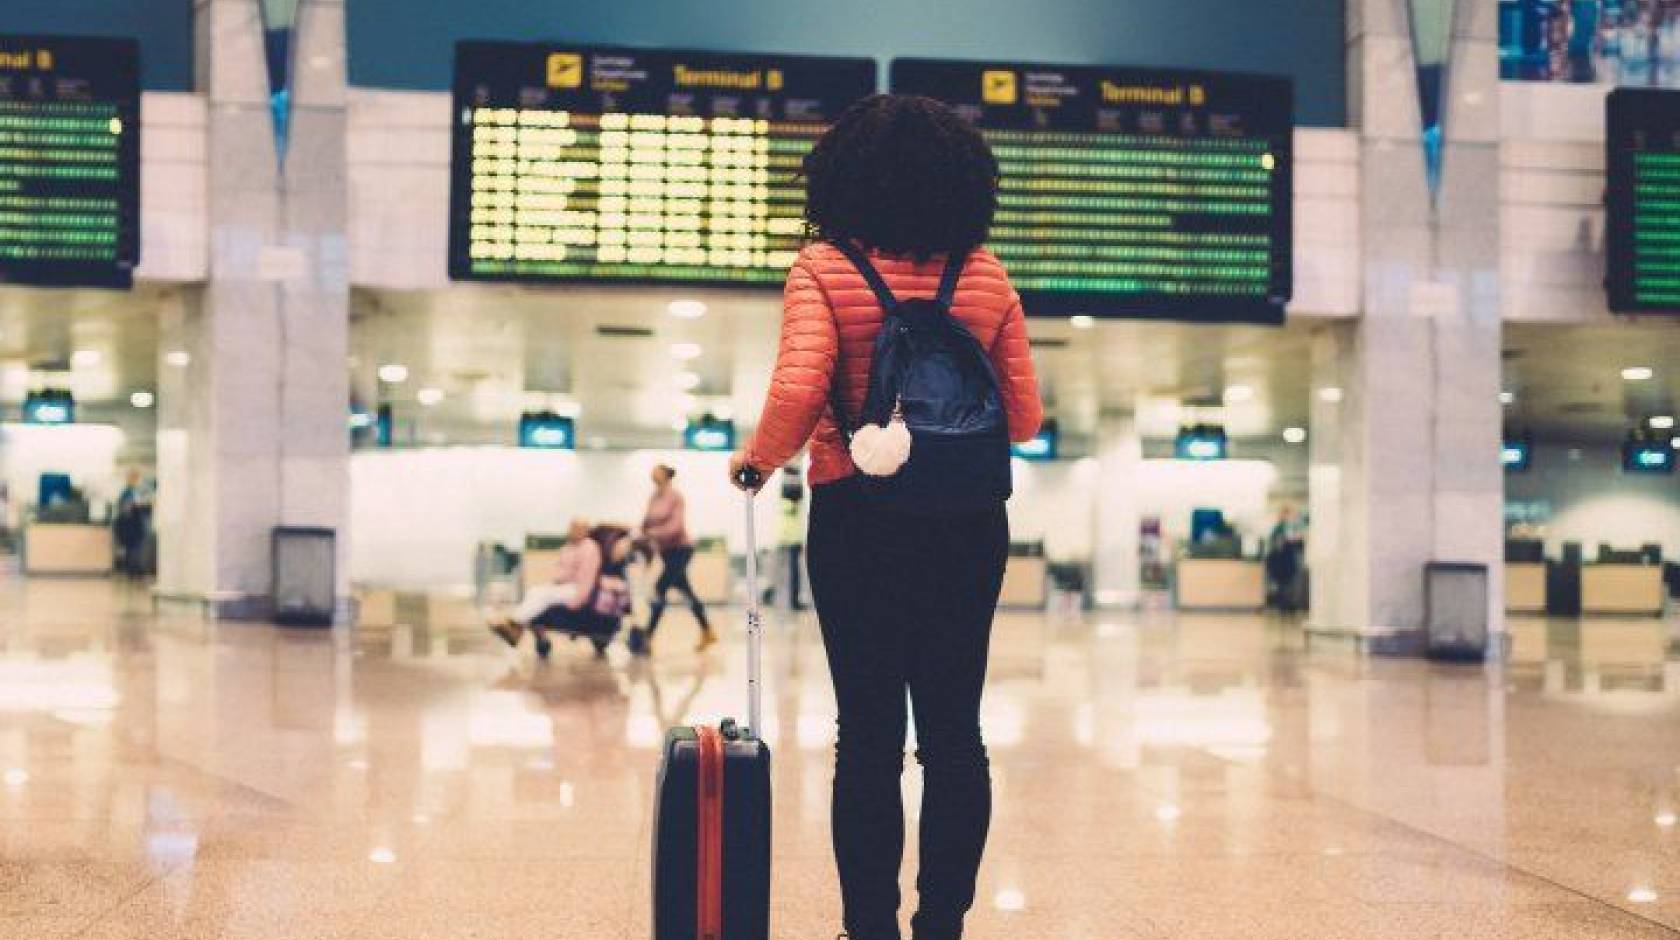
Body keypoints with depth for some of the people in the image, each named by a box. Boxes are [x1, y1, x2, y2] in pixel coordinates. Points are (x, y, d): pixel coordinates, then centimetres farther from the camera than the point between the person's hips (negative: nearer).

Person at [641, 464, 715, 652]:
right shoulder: (653, 498, 5)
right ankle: (707, 633, 21)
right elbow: (647, 524, 9)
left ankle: (648, 637, -11)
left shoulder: (675, 496, -14)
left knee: (660, 589, -13)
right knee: (685, 592, 12)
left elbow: (676, 526, -22)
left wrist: (654, 533, -28)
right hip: (665, 550, 7)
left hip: (681, 548, -7)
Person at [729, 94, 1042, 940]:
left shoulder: (824, 268, -6)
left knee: (868, 735, 4)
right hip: (969, 523, 3)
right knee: (954, 732, 8)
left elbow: (797, 392, -19)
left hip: (859, 520, -2)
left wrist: (757, 461, -1)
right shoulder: (985, 274, 4)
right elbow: (1024, 419, 4)